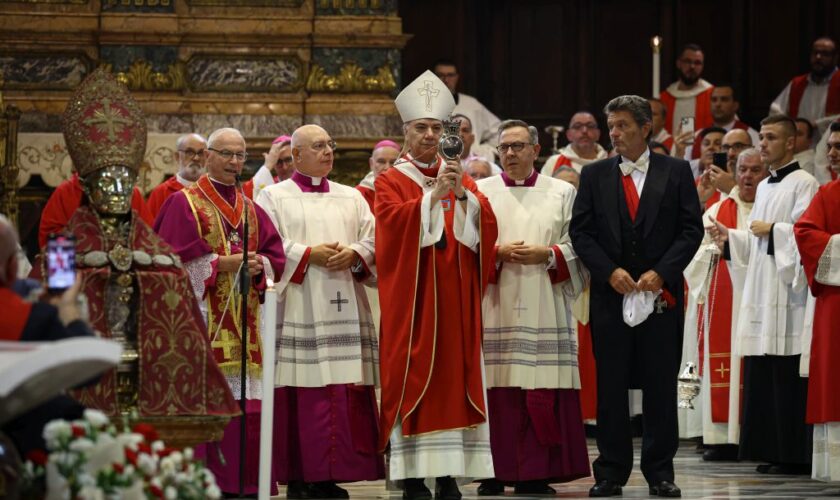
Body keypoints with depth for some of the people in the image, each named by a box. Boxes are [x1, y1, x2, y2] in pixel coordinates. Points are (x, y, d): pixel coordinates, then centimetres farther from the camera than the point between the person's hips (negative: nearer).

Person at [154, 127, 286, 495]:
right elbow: (177, 258, -9)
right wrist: (223, 264, -14)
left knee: (244, 403, 0)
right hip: (202, 320, -5)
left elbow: (275, 256, 13)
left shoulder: (251, 210, 19)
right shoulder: (183, 203, 2)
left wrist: (259, 266, -8)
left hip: (244, 322, 6)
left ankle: (242, 478, 2)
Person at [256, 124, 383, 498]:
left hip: (344, 310, 4)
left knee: (346, 395, -3)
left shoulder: (351, 198, 19)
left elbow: (373, 242, 11)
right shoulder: (275, 197, 7)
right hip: (297, 310, -4)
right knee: (302, 394, -9)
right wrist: (308, 255, -13)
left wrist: (353, 255, -9)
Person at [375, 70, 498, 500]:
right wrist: (433, 194, -24)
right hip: (411, 298, -3)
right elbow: (394, 222, -14)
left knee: (454, 377, 0)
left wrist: (461, 194, -16)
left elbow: (485, 225, 0)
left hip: (454, 296, 3)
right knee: (412, 379, -6)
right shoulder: (391, 181, 5)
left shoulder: (461, 179, 15)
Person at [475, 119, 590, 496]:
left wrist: (547, 255, -10)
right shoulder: (481, 192, 11)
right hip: (495, 309, 0)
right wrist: (497, 253, -10)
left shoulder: (562, 193, 10)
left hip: (544, 310, 0)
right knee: (496, 391, -4)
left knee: (544, 392, -4)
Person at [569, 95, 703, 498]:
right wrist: (610, 272, -9)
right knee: (610, 386, 2)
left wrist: (660, 273, -11)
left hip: (661, 294, -1)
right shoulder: (594, 175, 8)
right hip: (610, 294, 1)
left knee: (660, 385, 1)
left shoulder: (676, 172, 5)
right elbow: (580, 231, 4)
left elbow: (691, 229, 0)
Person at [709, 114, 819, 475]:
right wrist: (730, 238, 10)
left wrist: (772, 230, -11)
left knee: (788, 376, -9)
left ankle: (796, 455, -6)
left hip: (789, 293, -9)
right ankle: (771, 451, 11)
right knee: (761, 375, 6)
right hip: (762, 294, 9)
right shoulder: (764, 188, 20)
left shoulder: (803, 184, -6)